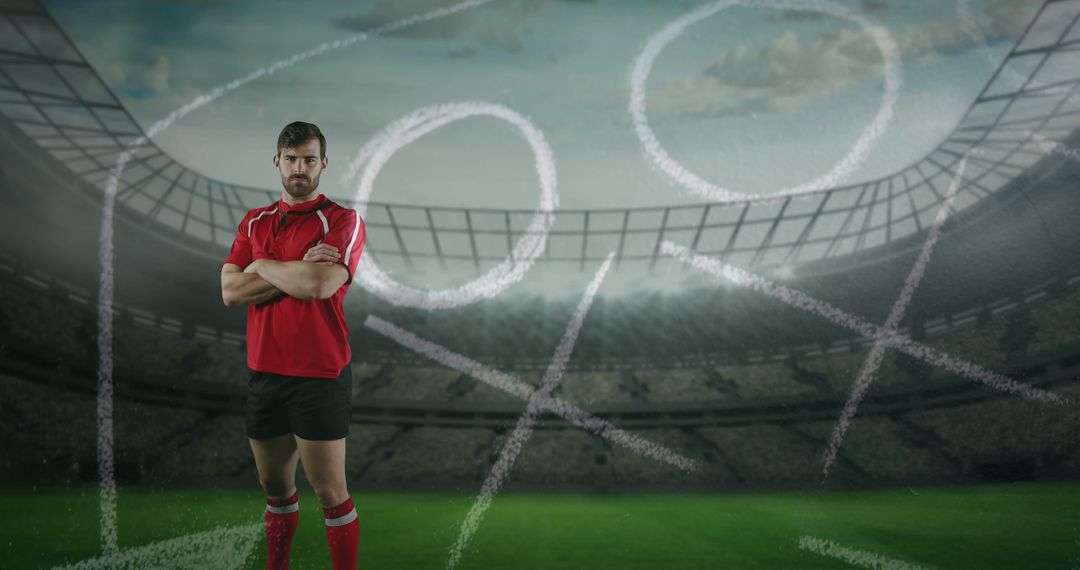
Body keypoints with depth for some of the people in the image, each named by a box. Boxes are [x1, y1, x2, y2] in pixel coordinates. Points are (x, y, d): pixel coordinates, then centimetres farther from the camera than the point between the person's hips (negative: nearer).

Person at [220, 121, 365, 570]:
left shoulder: (343, 221, -5)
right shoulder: (254, 222, 10)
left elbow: (321, 284, -22)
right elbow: (230, 292, -2)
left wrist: (263, 265, -6)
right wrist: (300, 272, -11)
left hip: (320, 377, -5)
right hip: (263, 375, 5)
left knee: (330, 493, 2)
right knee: (275, 489, 18)